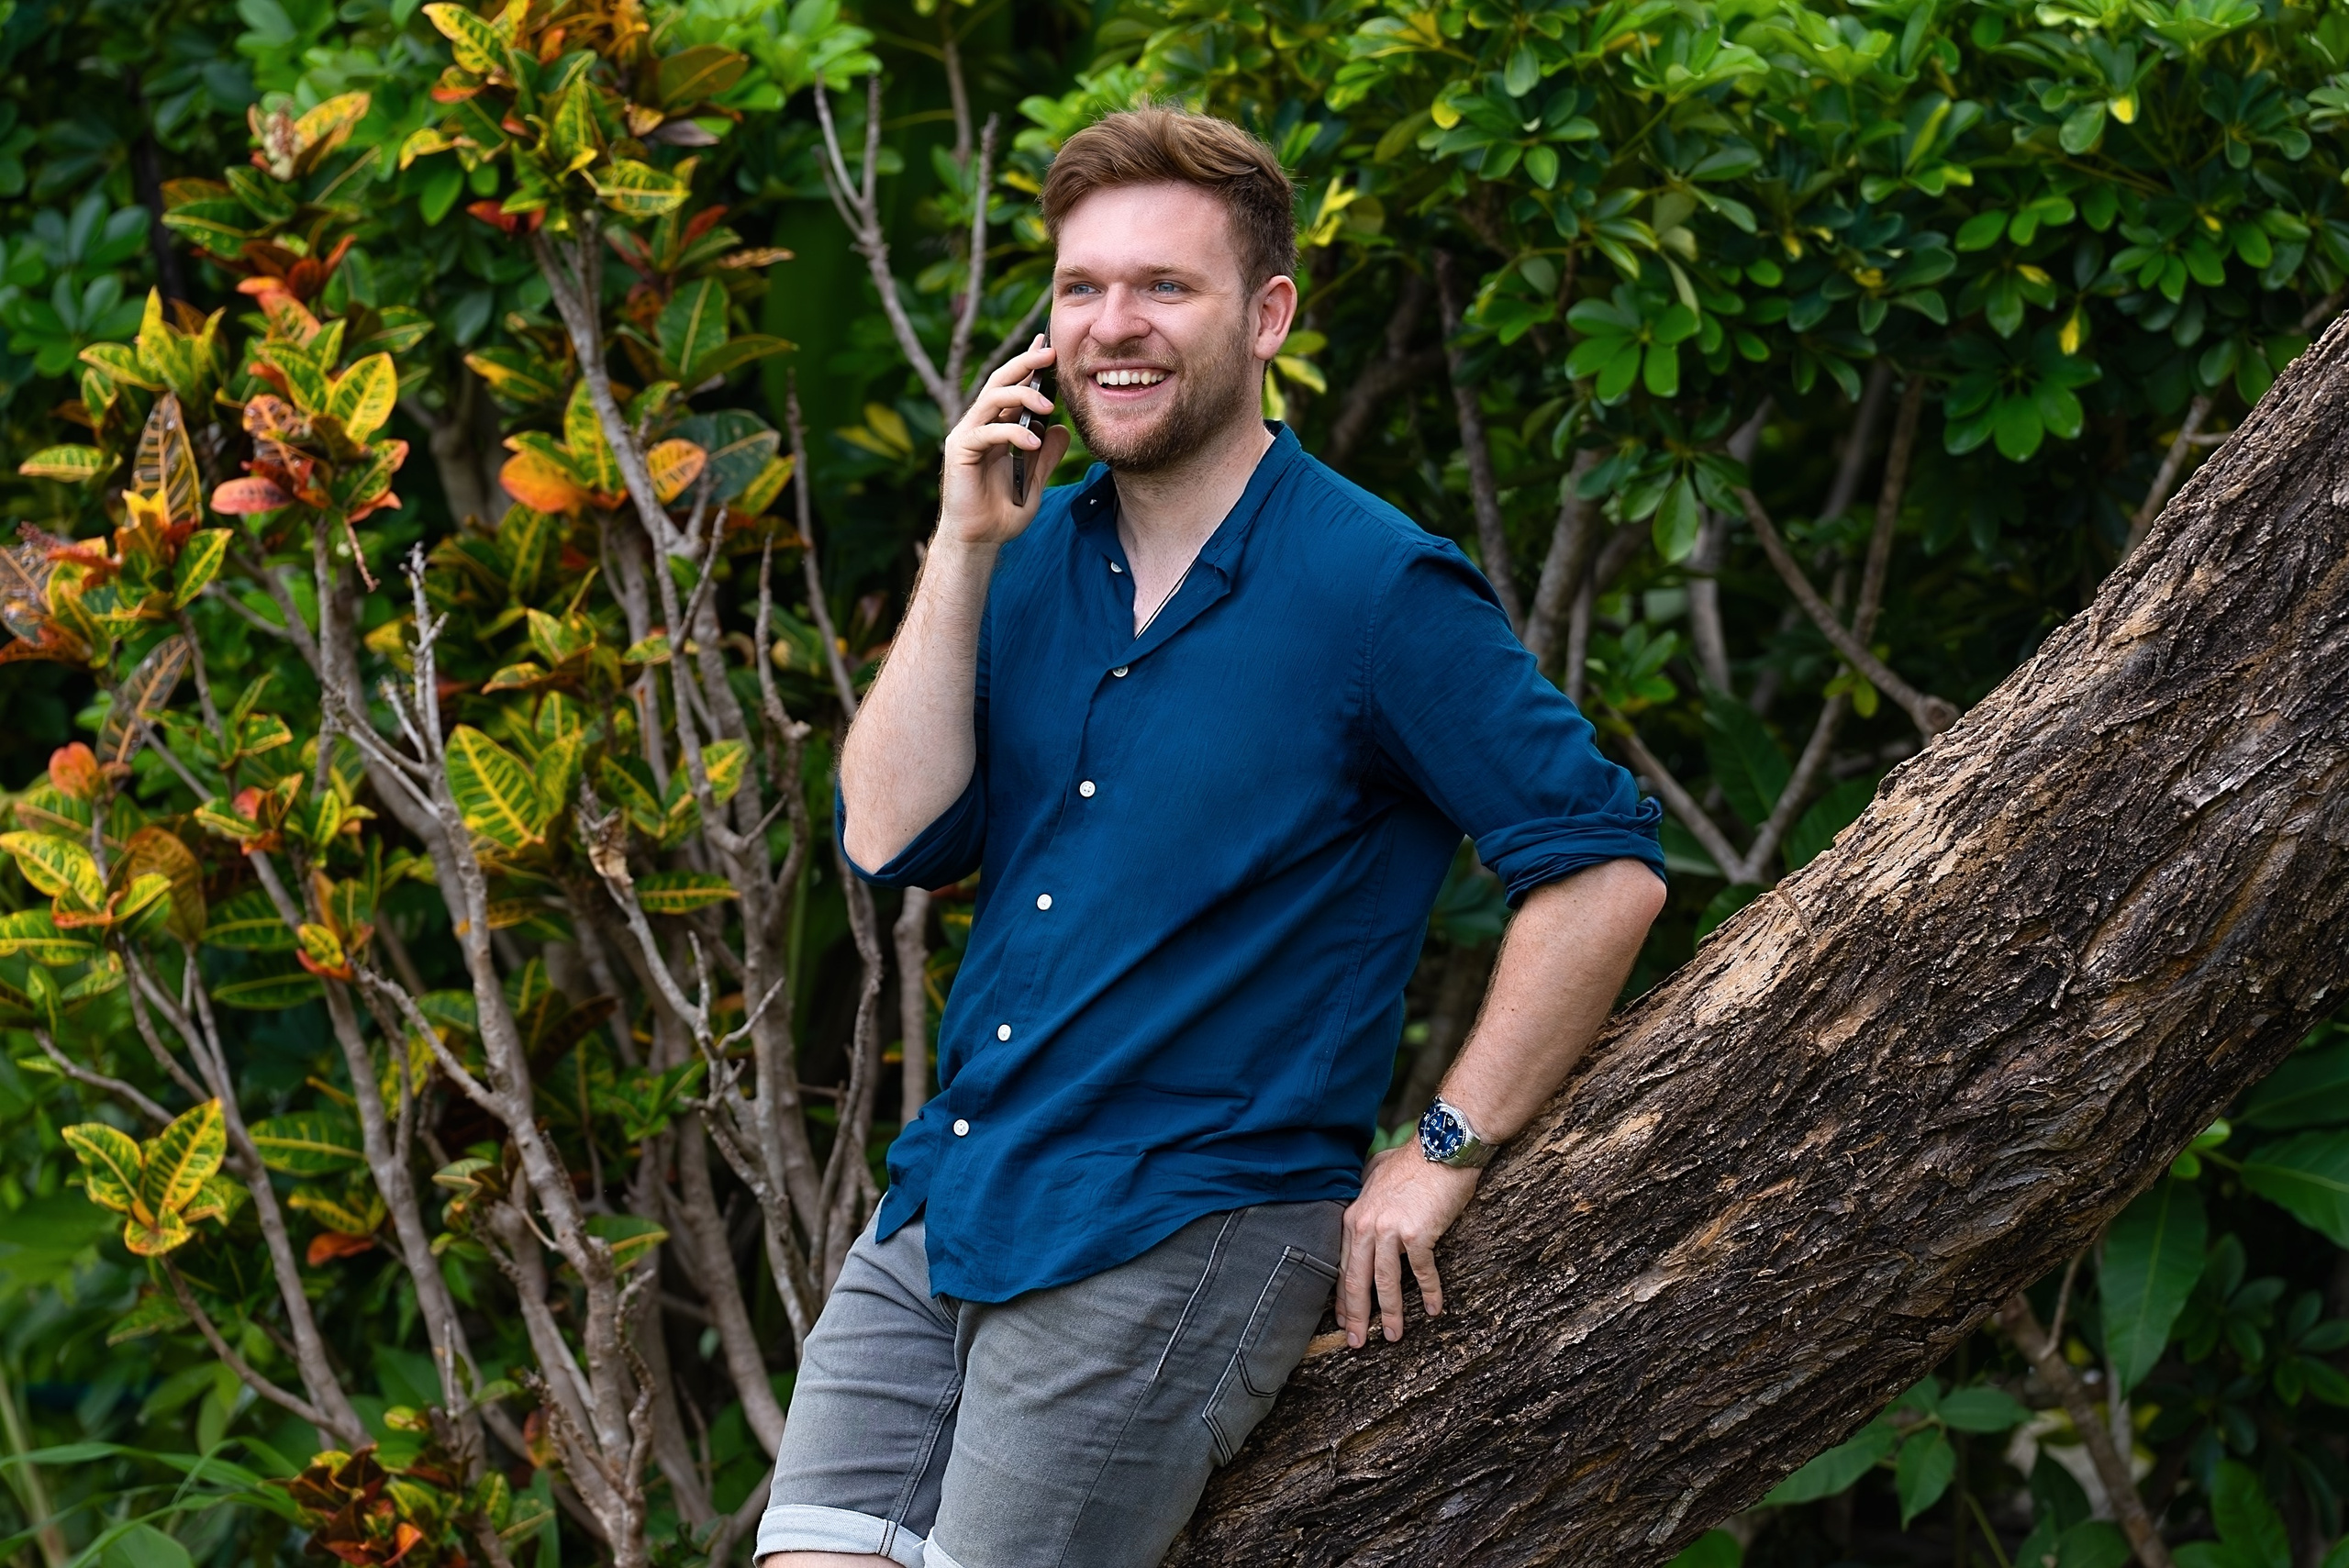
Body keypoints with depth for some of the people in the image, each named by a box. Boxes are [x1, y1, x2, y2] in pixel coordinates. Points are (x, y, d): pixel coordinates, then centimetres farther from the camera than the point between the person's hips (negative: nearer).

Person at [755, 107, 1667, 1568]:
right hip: (936, 1217, 6)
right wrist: (964, 553, -7)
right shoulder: (1036, 557, 10)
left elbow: (1603, 867, -11)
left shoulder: (1378, 591, -9)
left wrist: (1443, 1156, -11)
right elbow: (891, 839, 0)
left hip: (1181, 1241, -6)